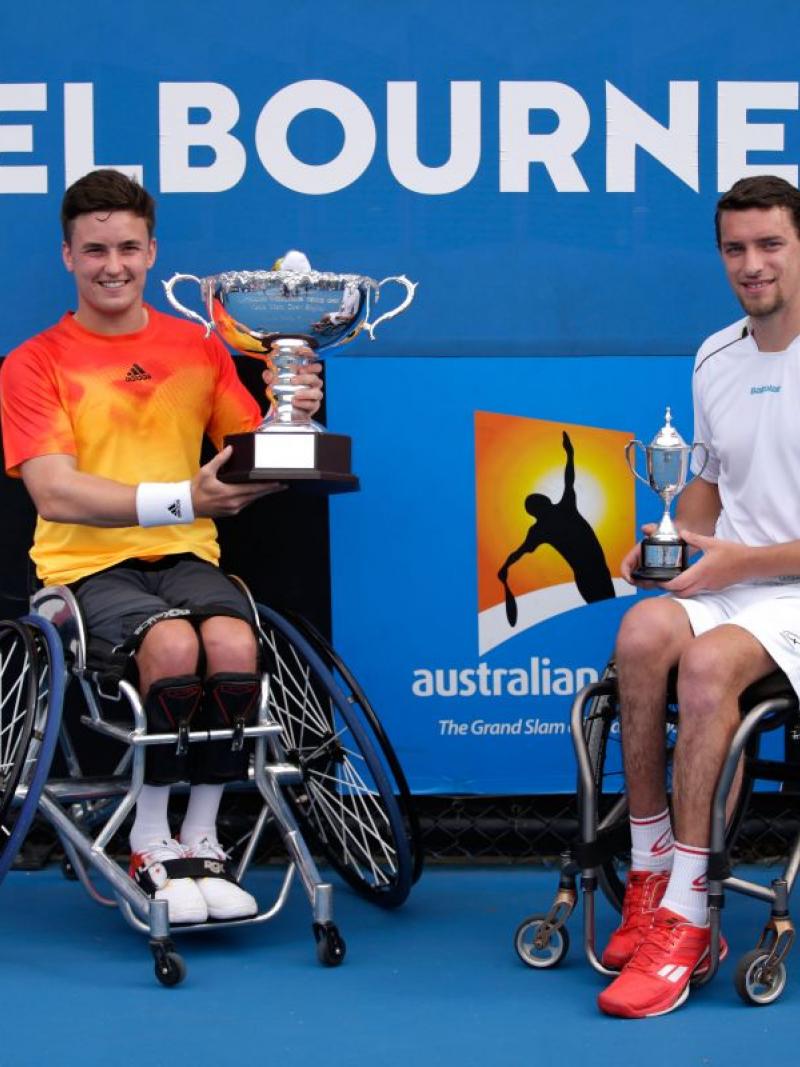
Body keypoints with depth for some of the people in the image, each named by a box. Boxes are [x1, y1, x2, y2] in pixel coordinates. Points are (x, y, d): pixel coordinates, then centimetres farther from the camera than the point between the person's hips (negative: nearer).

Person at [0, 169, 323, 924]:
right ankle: (150, 847, -13)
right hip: (87, 566, -3)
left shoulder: (198, 349, 11)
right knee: (173, 644, -33)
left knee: (233, 643, -30)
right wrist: (183, 499, -24)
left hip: (184, 556, 3)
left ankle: (202, 842, -12)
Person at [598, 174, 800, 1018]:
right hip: (727, 580, 5)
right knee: (644, 631, -29)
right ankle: (649, 875, -19)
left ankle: (684, 919, -30)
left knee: (710, 660, -35)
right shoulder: (715, 358, 13)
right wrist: (674, 539, 5)